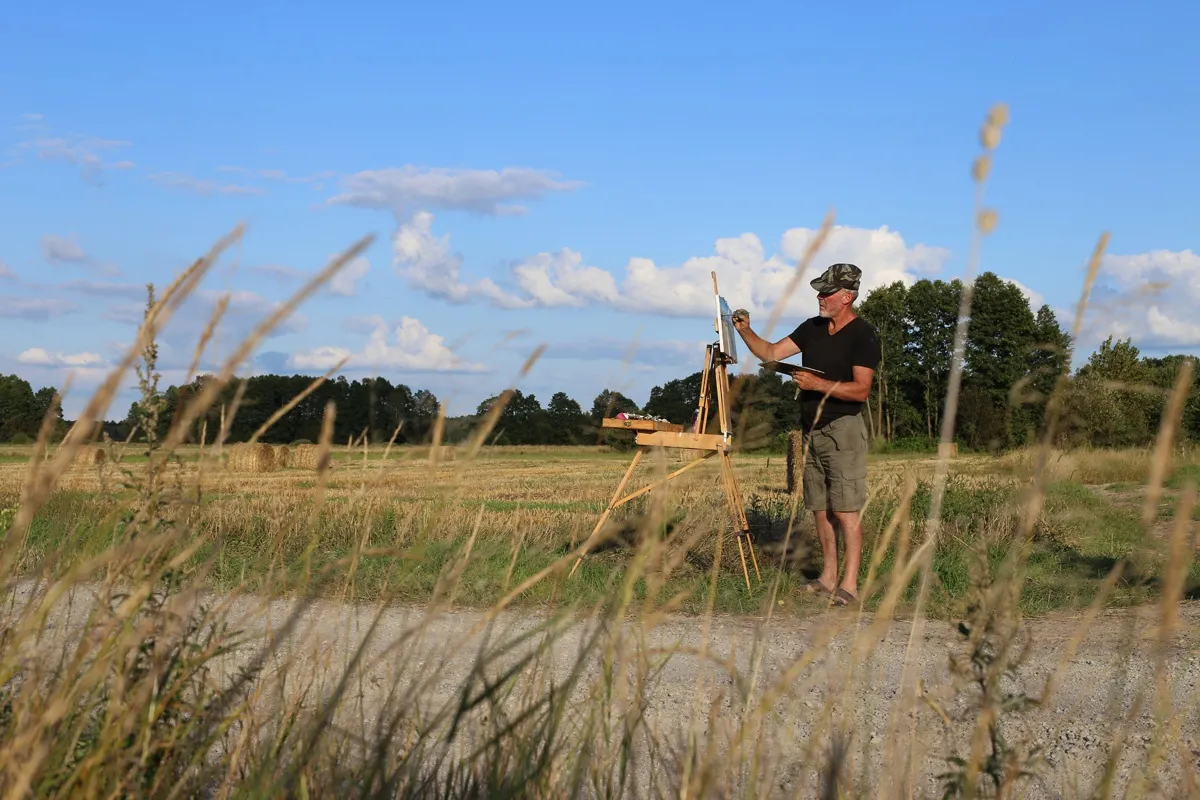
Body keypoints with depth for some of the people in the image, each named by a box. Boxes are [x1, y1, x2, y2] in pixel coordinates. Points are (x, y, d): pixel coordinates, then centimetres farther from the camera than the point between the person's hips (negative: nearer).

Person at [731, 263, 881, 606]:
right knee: (819, 509, 9)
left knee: (846, 510, -11)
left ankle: (849, 584, -12)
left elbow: (860, 390, -15)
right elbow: (772, 353, 12)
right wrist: (745, 331, -2)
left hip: (843, 428, -8)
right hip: (812, 430, 8)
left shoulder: (863, 335, -9)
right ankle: (829, 577, 16)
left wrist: (818, 384, -22)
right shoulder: (812, 328, 14)